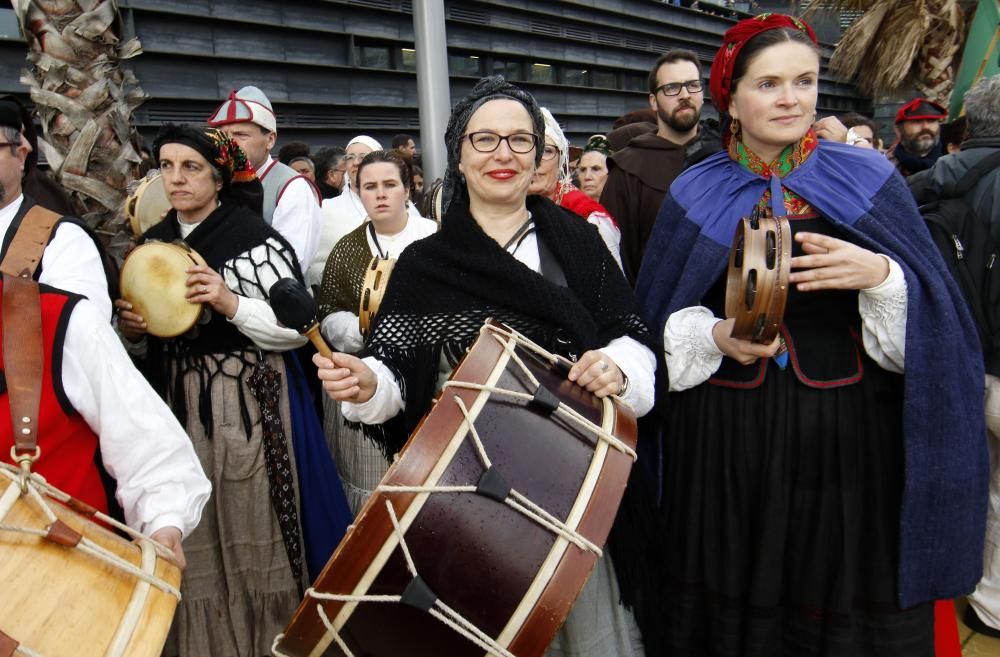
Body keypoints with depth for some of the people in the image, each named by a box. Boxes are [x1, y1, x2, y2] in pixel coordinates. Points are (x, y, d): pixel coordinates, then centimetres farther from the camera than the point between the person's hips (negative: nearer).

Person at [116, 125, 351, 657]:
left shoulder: (256, 239, -9)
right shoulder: (151, 244, 10)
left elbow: (299, 326, -12)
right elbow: (147, 336, 21)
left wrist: (231, 304, -24)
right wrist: (129, 330, -2)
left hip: (248, 402, -5)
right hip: (175, 404, 6)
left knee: (251, 527, 2)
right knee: (191, 535, 11)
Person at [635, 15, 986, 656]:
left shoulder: (868, 178, 4)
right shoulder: (694, 195, 5)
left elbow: (934, 314, 3)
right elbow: (659, 320, 7)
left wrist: (881, 275, -17)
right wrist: (716, 336, -12)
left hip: (847, 436, 0)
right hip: (725, 442, 1)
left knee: (843, 603, 9)